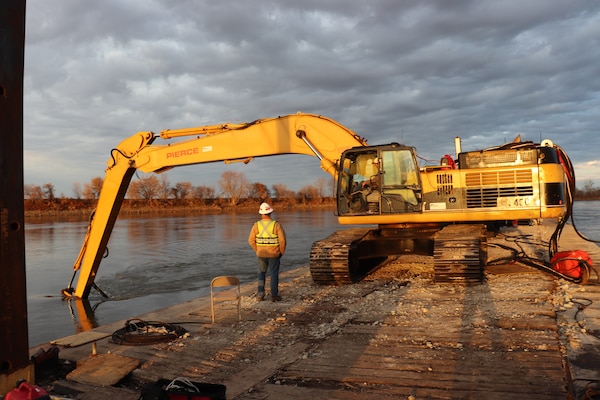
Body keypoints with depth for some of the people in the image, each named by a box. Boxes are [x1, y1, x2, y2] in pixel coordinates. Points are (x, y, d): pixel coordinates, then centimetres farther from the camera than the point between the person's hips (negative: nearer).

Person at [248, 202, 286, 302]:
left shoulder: (256, 225, -8)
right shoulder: (276, 224, -14)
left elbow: (251, 240, -4)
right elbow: (282, 240, -16)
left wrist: (257, 251, 9)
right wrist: (282, 252, 0)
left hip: (261, 254, 2)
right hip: (274, 254, -2)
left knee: (261, 273, 17)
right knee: (274, 274, 9)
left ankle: (260, 294, 12)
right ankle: (274, 295, 11)